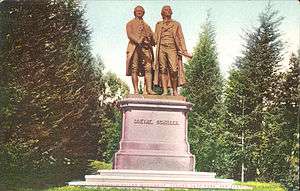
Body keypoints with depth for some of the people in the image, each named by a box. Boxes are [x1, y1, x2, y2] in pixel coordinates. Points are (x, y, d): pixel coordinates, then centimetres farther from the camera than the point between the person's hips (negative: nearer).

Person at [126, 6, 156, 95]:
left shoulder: (146, 25, 29)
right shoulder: (130, 23, 17)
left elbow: (152, 37, 19)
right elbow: (130, 35, -1)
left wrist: (150, 40, -5)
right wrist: (139, 41, -17)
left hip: (146, 47, 3)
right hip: (134, 47, -3)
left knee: (148, 68, -12)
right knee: (134, 69, -9)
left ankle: (149, 89, -18)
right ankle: (136, 90, -12)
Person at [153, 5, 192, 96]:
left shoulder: (176, 24, 18)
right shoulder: (158, 24, 21)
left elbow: (181, 38, 12)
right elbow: (155, 38, 18)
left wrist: (184, 51, 2)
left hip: (172, 48, -1)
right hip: (161, 48, 1)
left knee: (174, 70, -13)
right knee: (163, 70, -6)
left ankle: (175, 91, -8)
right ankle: (165, 91, -8)